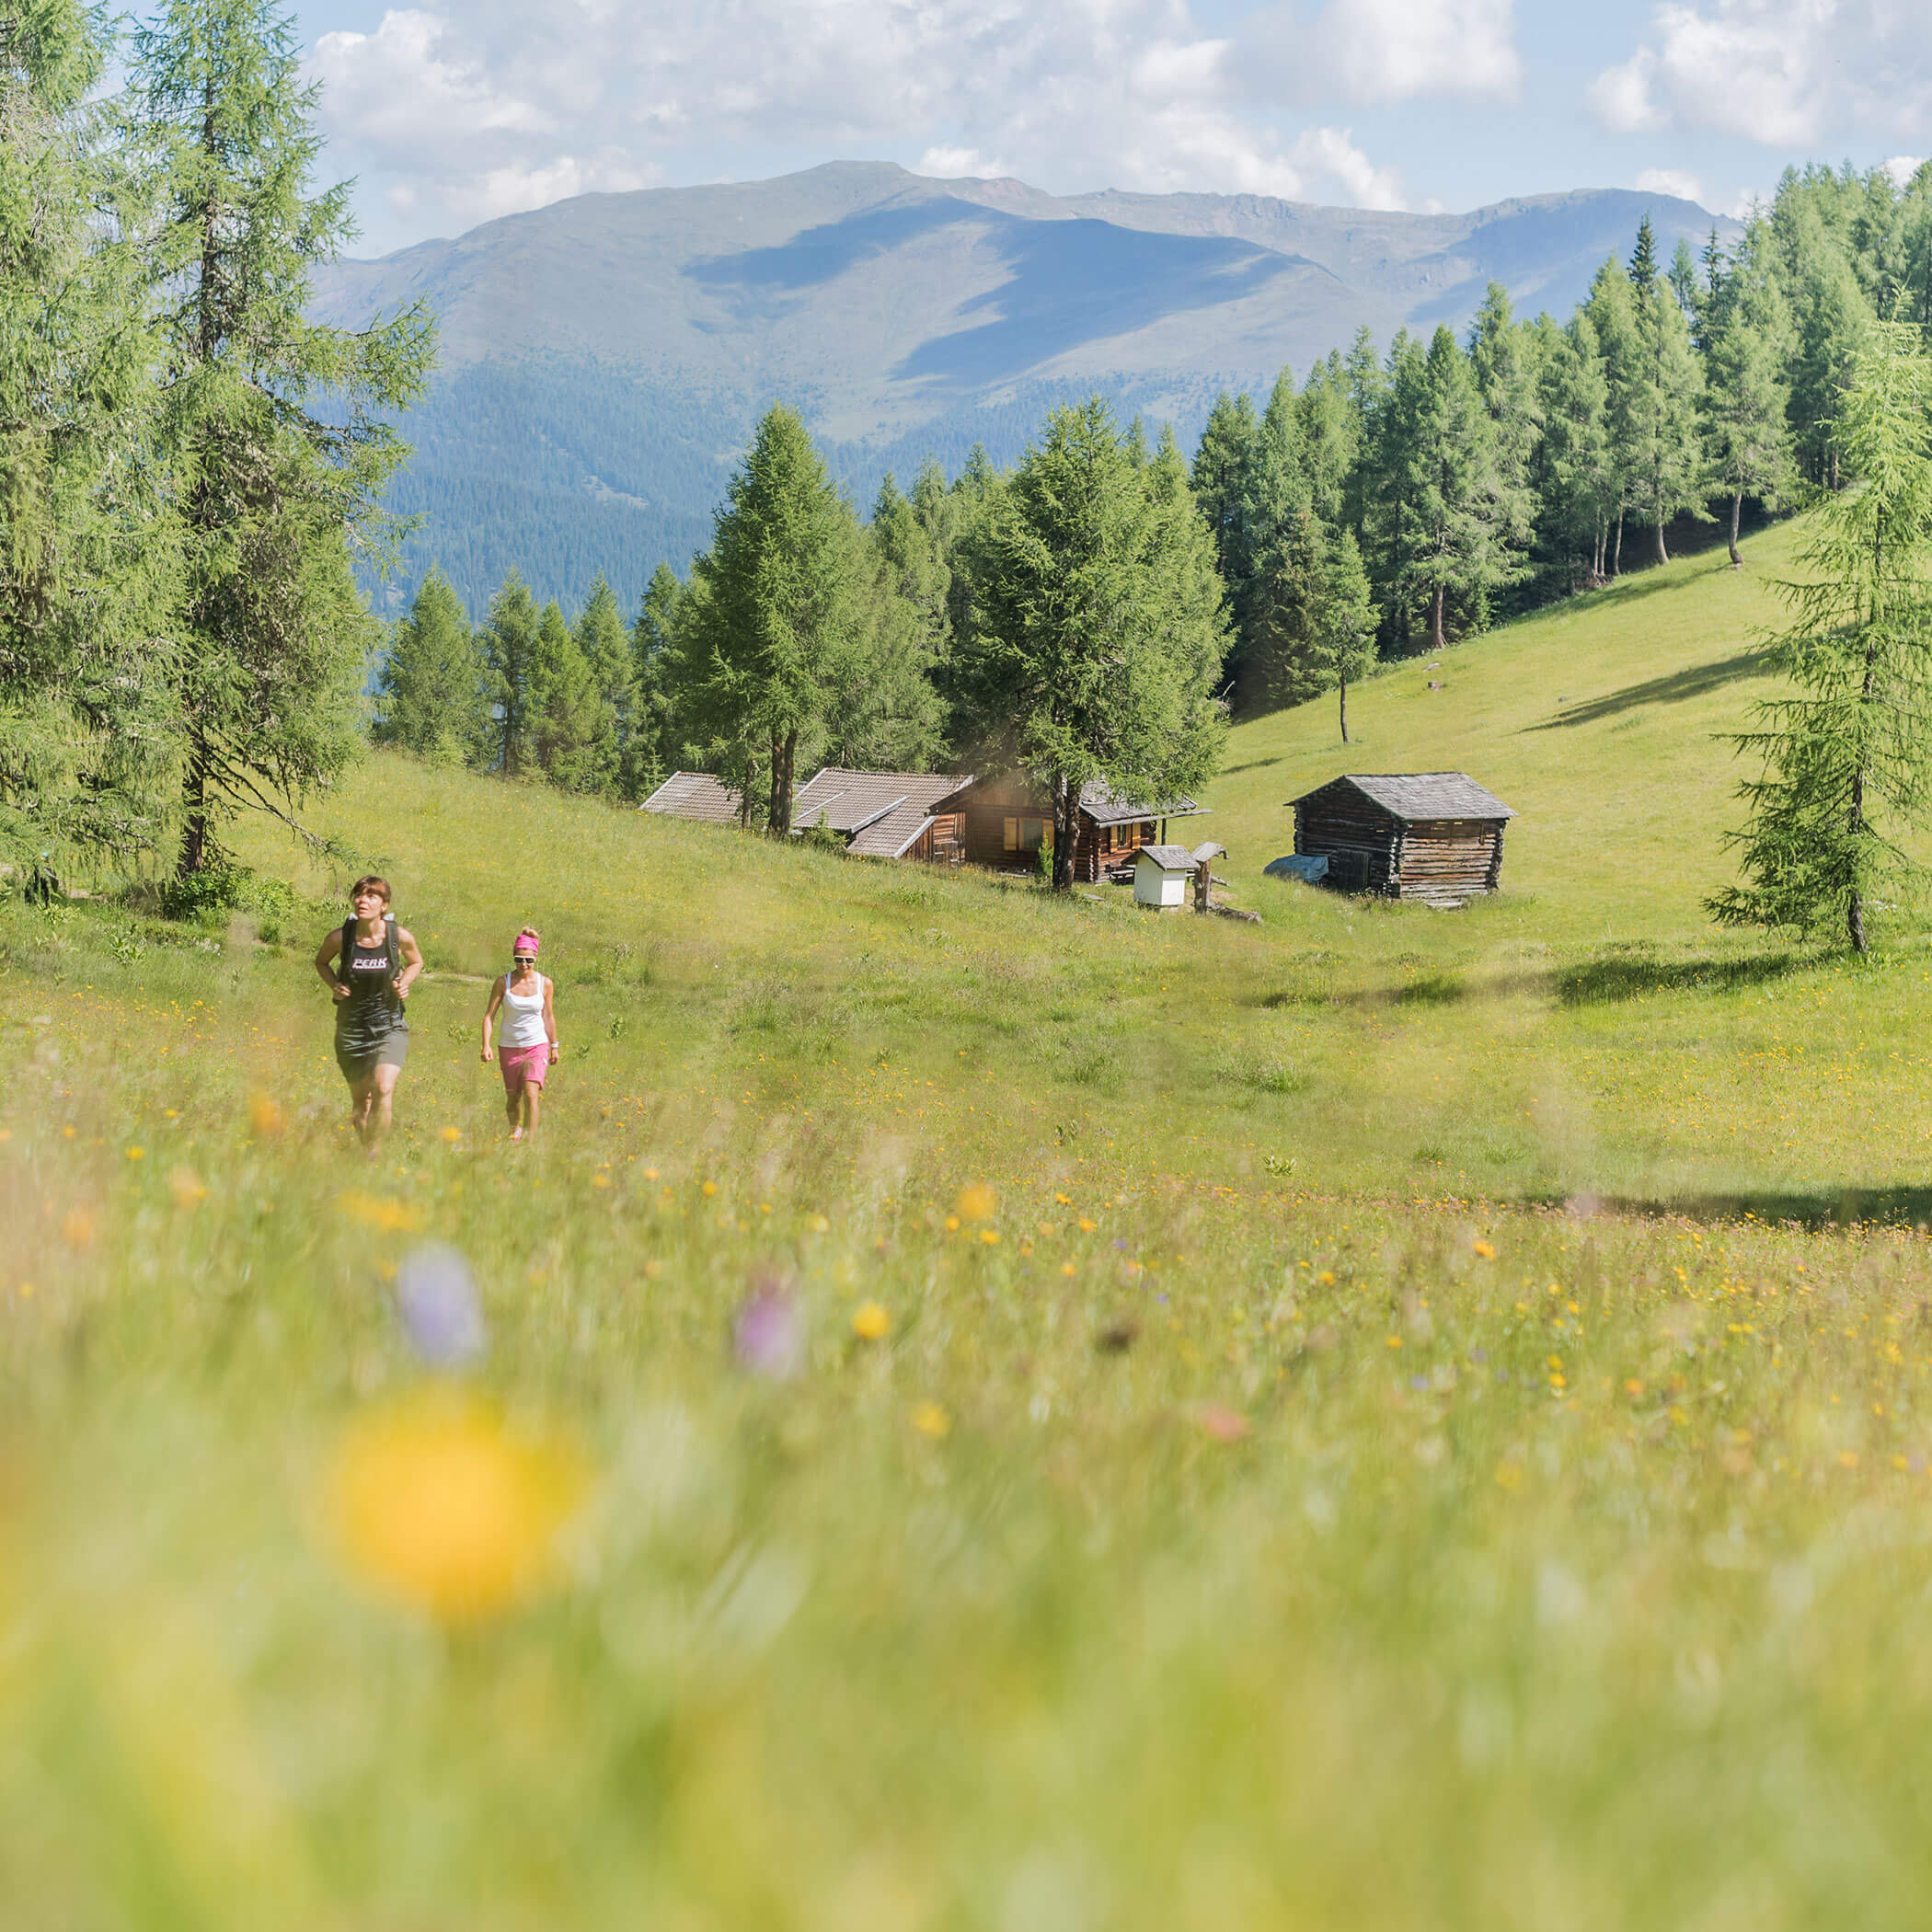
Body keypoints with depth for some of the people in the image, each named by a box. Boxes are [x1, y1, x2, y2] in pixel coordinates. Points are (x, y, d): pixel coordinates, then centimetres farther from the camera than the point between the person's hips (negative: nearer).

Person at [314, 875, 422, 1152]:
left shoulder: (401, 937, -11)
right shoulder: (340, 938, -12)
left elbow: (416, 962, 13)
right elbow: (321, 961, 11)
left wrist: (404, 984, -6)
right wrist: (334, 986, -7)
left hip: (389, 1027, -1)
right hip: (351, 1029, 1)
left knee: (384, 1090, -22)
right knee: (361, 1100, 9)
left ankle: (375, 1153, -12)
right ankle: (366, 1149, 33)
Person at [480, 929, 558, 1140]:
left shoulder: (544, 984, -3)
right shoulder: (503, 982, -5)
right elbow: (489, 1015, -5)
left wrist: (554, 1046, 18)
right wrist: (486, 1045, -16)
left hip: (537, 1046, -1)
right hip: (510, 1048, 1)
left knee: (531, 1093, -19)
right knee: (512, 1097, 13)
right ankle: (515, 1128, 42)